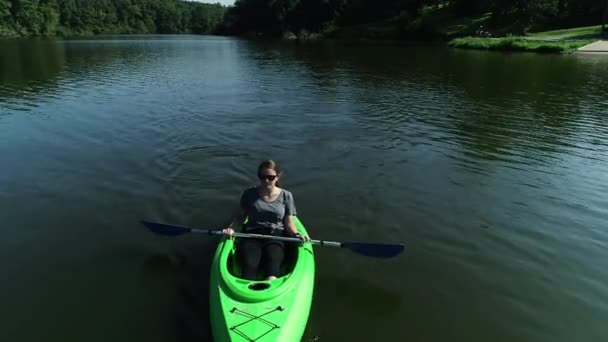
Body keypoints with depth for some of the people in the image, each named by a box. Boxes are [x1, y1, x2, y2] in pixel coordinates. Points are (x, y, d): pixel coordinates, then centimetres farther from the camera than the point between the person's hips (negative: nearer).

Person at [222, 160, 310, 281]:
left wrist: (296, 235, -11)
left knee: (272, 262, -33)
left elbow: (289, 223, 8)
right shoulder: (249, 194, 9)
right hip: (251, 236, 0)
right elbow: (240, 216, 16)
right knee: (249, 265, -30)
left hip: (275, 236, 0)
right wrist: (232, 228, -3)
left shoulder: (286, 196, 8)